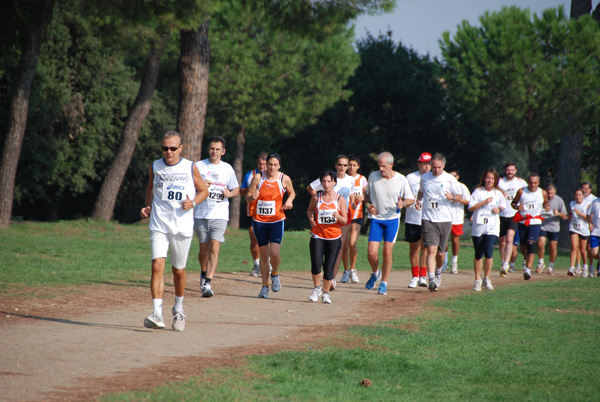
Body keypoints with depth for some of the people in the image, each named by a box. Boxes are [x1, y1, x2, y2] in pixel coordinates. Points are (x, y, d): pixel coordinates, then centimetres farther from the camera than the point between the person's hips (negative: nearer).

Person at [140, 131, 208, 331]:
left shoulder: (190, 168, -1)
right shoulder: (155, 167, 5)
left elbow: (204, 190, 10)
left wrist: (193, 203, -9)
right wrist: (148, 207, 7)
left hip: (182, 226, 0)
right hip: (159, 225, 1)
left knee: (178, 270, 8)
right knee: (157, 266, -16)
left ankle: (178, 309, 32)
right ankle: (157, 314, -20)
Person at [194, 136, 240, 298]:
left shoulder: (227, 168, 8)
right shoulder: (199, 166, 4)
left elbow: (236, 190, 15)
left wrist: (229, 194, -7)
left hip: (220, 215, -1)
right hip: (201, 214, 1)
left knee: (214, 248, -14)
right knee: (204, 248, 9)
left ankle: (207, 283, -19)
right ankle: (203, 273, 38)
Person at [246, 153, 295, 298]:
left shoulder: (284, 179, -3)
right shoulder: (258, 178, -4)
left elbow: (292, 192, 16)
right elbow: (247, 197, 0)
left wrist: (289, 200, -6)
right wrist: (252, 197, -23)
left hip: (276, 221, -1)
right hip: (259, 220, 1)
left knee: (274, 252, -17)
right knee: (264, 254, 6)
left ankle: (275, 275, 14)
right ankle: (265, 285, 19)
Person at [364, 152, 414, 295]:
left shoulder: (401, 179, -5)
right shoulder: (373, 176, 0)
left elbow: (411, 199, 3)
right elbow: (367, 194, 16)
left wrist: (403, 204, -19)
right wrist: (368, 205, -5)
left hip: (392, 219, -1)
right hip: (376, 218, 1)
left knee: (387, 252, -6)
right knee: (371, 253, -8)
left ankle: (384, 283, 8)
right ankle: (375, 273, 24)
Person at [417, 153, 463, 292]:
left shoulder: (450, 179, -1)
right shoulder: (425, 178, 7)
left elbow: (459, 197, 6)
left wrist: (452, 197, -16)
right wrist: (418, 201, 6)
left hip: (445, 220, 0)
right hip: (428, 220, 0)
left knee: (440, 252, 9)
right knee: (431, 250, -15)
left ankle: (438, 272, 38)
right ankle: (432, 280, -21)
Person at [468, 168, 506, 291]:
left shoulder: (498, 193, 8)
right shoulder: (478, 192, 0)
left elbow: (503, 206, 22)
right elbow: (471, 207, -6)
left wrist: (498, 209, 0)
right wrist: (484, 202, -15)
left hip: (492, 228, 0)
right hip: (478, 227, 0)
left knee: (488, 252, -15)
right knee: (478, 255, 5)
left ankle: (487, 279, 3)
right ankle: (477, 280, 19)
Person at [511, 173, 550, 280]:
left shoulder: (542, 193, 0)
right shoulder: (521, 191, -2)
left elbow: (546, 203, 16)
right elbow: (513, 202, 8)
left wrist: (547, 207, -8)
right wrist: (517, 207, -15)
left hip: (535, 222, -2)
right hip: (522, 222, 2)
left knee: (531, 244, -18)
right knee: (523, 246, 9)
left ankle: (528, 270, -21)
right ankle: (526, 258, 45)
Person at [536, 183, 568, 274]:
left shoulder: (559, 201, -4)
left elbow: (565, 217, -2)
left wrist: (559, 214, -22)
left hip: (554, 227, 0)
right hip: (542, 225, 0)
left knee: (553, 247, 2)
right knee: (540, 244, -14)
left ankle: (551, 265, 23)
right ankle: (541, 263, 7)